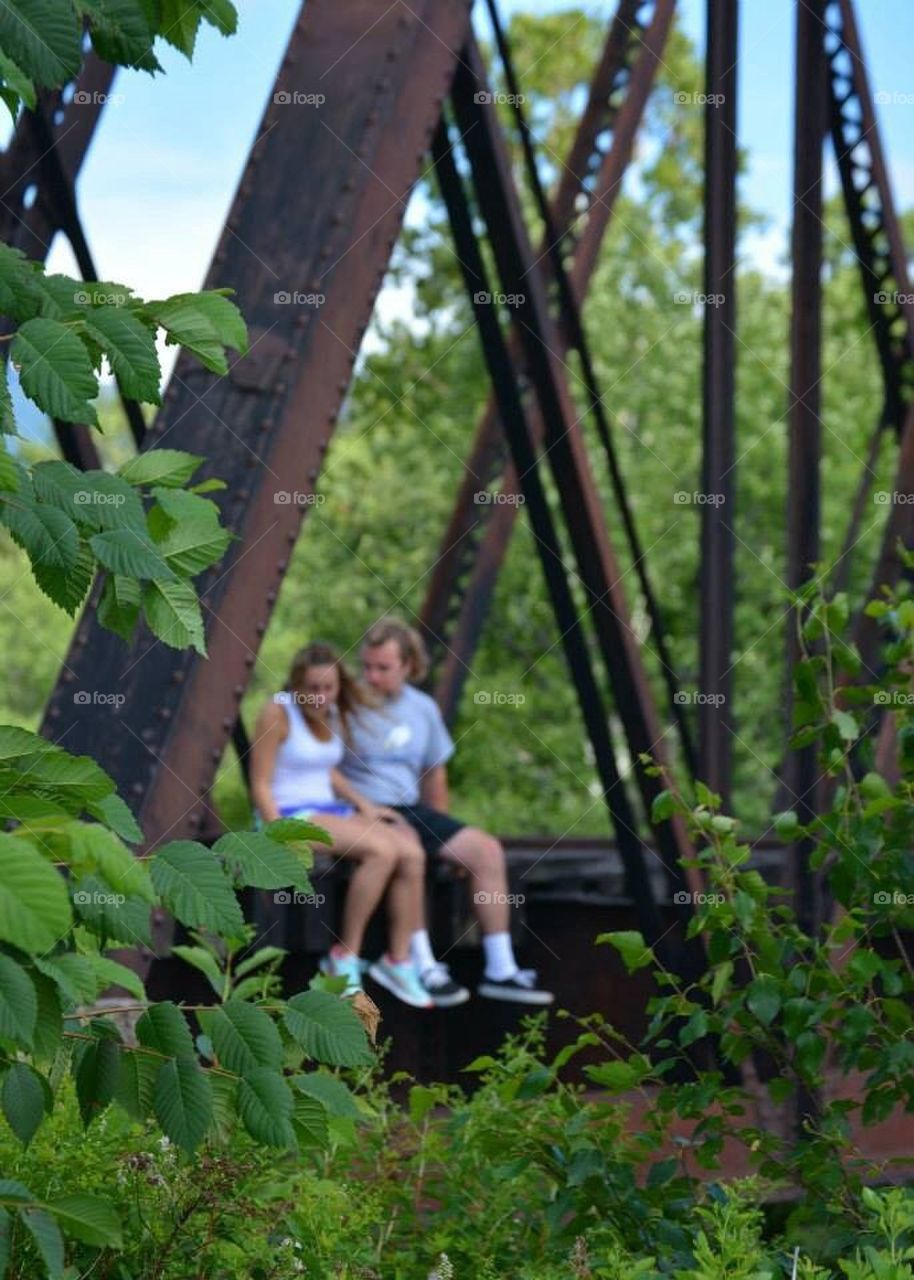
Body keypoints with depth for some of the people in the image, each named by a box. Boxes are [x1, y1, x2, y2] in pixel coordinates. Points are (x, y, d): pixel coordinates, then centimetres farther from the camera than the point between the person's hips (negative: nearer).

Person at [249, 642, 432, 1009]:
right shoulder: (278, 712, -10)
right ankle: (346, 956, -20)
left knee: (412, 854, -17)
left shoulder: (334, 714, 12)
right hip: (291, 817, -7)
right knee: (382, 849, -30)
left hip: (331, 812, 7)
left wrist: (363, 804, 11)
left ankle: (398, 959, -10)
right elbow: (260, 785, -11)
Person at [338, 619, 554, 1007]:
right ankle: (423, 967, -32)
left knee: (487, 851, -9)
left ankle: (500, 971, -7)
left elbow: (434, 772, 20)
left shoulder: (422, 709, 9)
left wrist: (441, 836, 19)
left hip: (409, 809, 7)